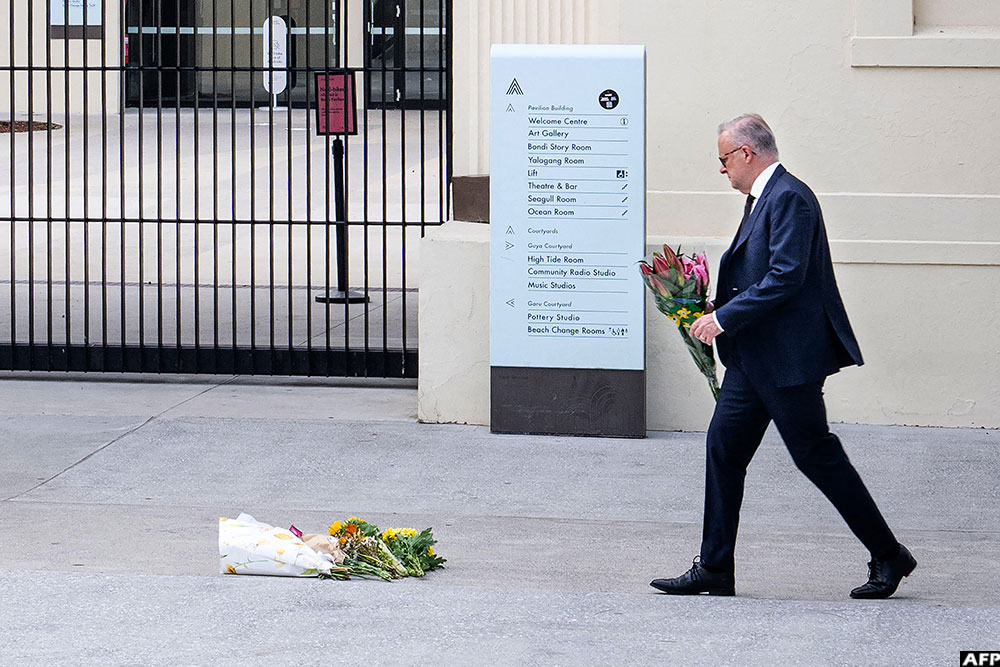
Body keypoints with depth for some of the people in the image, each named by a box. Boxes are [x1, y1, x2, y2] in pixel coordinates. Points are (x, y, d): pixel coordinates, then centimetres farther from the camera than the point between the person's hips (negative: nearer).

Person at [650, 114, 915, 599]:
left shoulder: (789, 198, -15)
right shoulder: (761, 198, 16)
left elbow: (785, 277, -23)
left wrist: (725, 317, -21)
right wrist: (715, 307, 8)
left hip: (788, 357, -10)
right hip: (754, 359, 10)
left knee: (816, 454, -4)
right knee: (724, 446, 6)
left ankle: (888, 556, 8)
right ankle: (714, 569, 10)